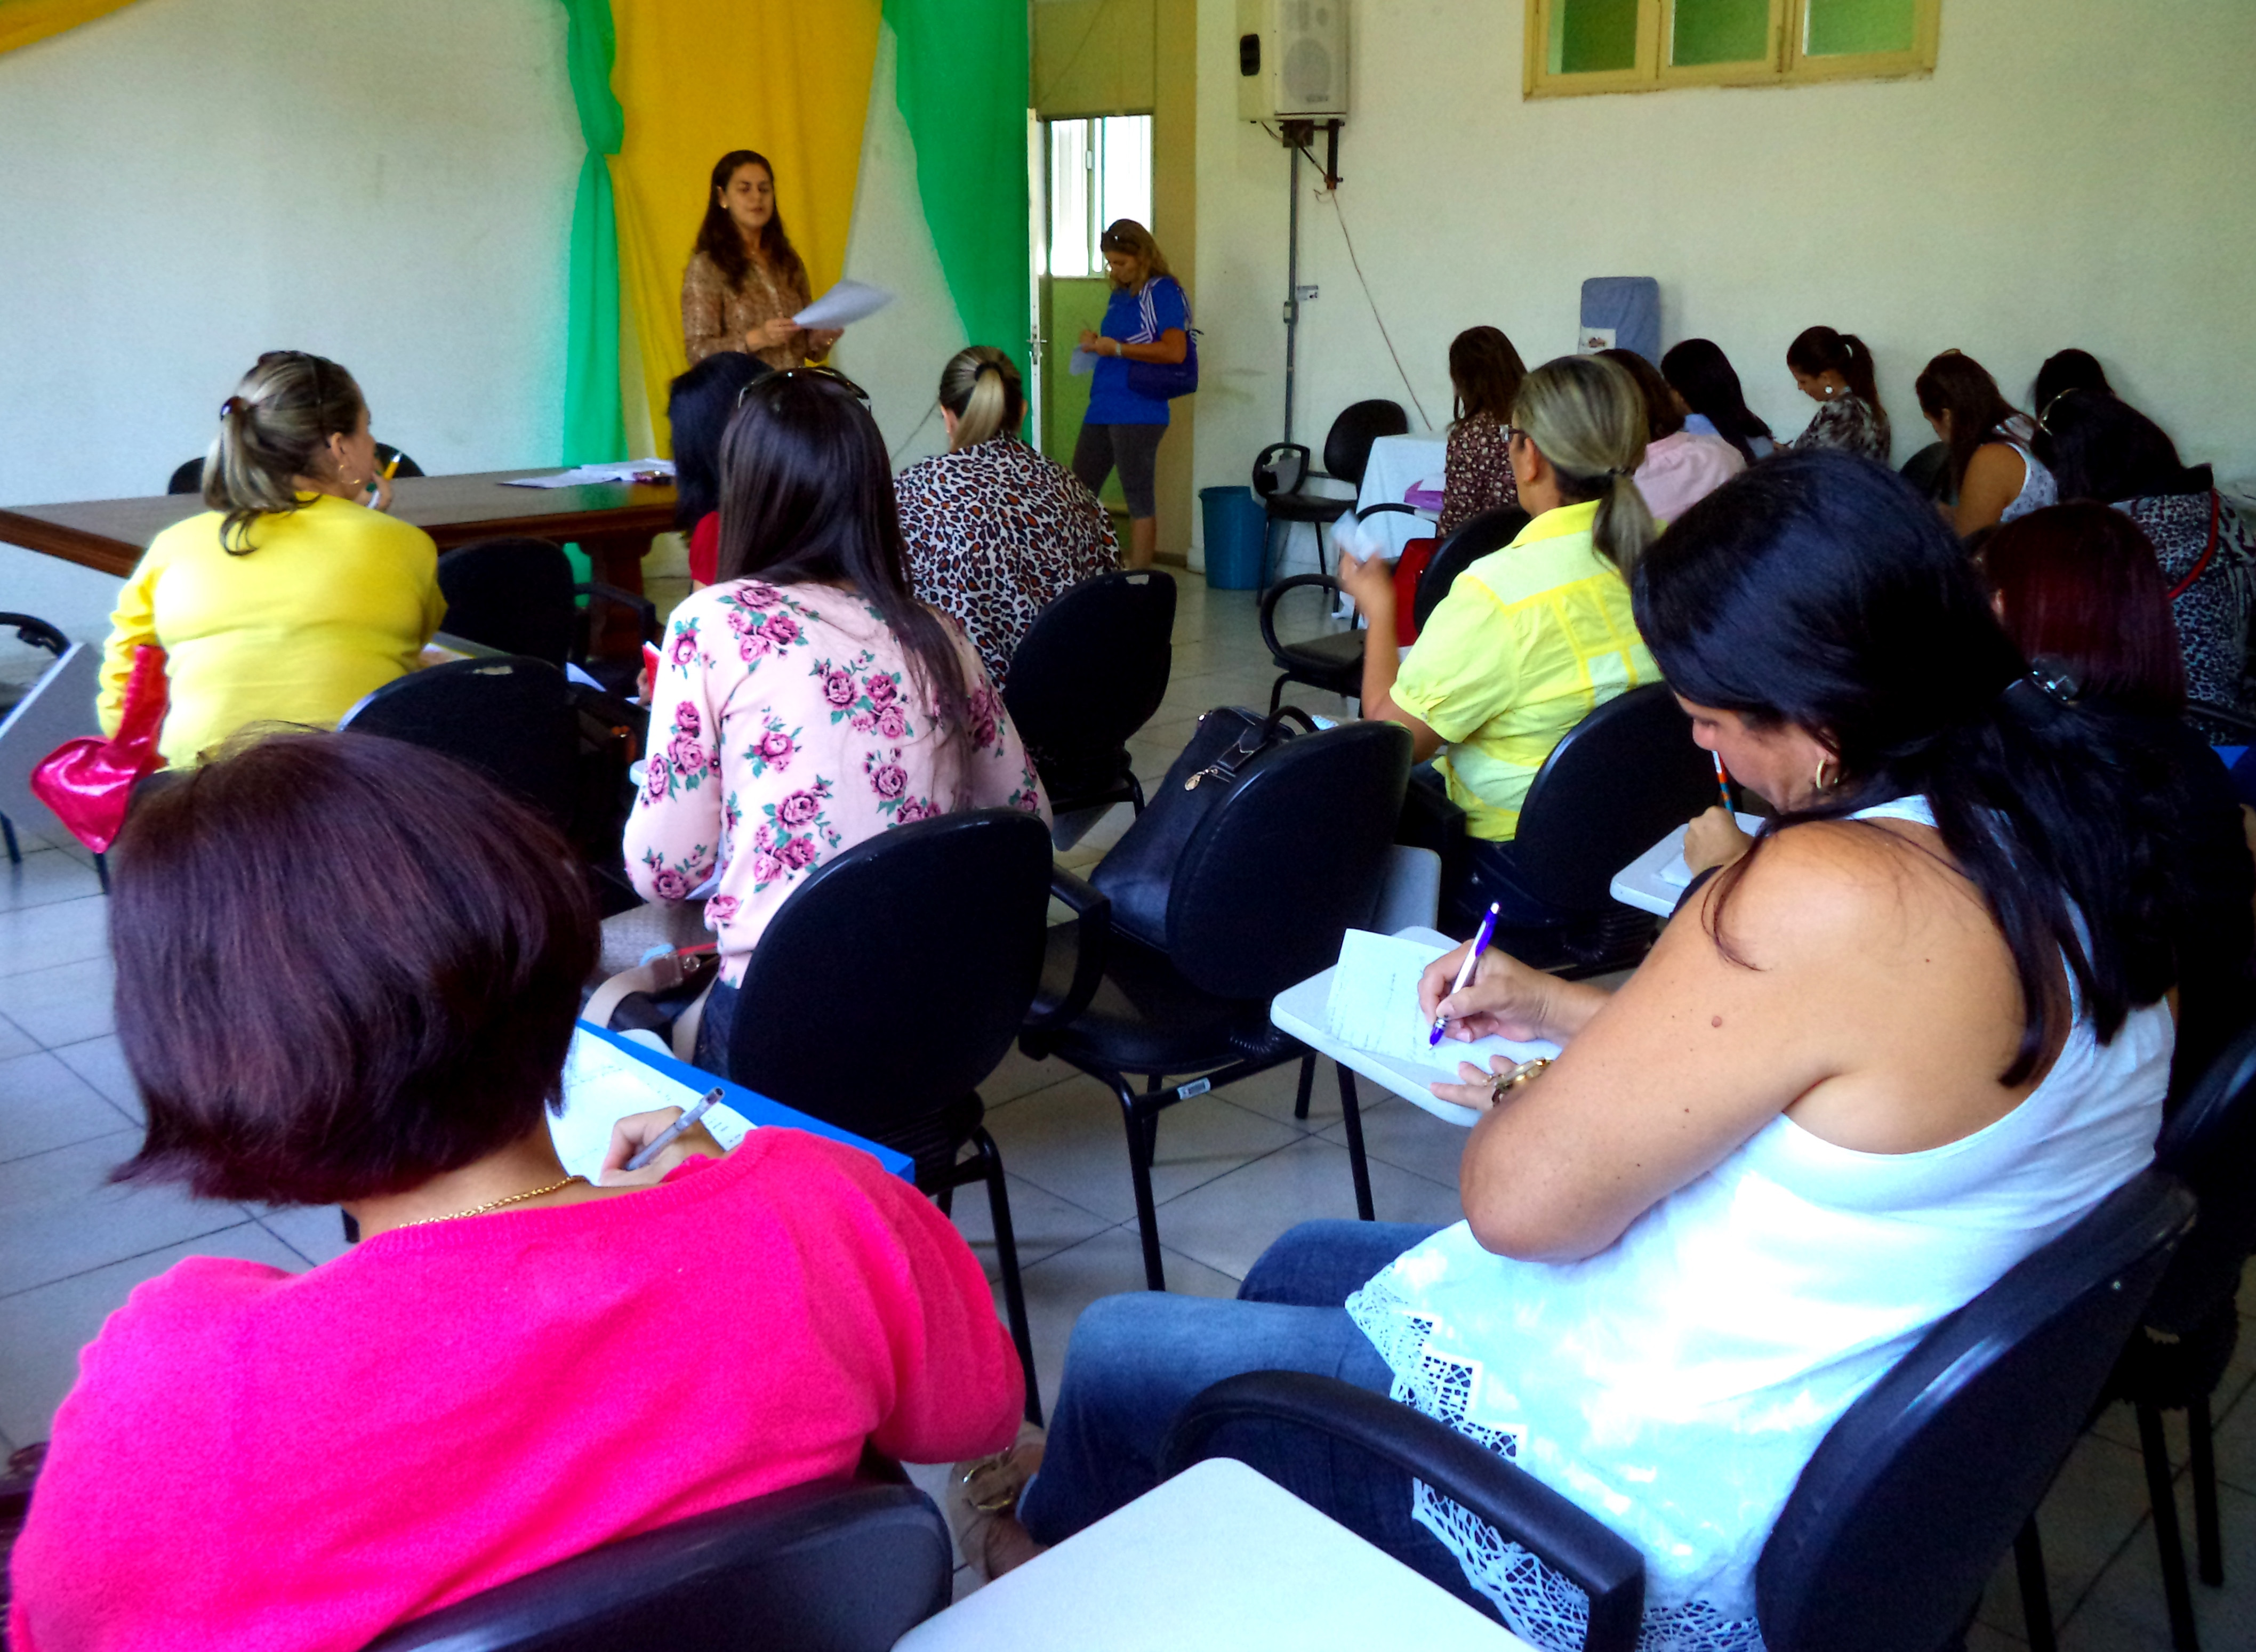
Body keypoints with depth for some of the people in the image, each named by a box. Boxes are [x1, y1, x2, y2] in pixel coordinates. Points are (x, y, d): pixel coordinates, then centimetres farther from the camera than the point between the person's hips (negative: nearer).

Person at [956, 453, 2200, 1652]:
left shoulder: (1830, 896, -33)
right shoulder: (2070, 812, -4)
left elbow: (1521, 1198, -26)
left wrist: (1505, 1107, -3)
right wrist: (1564, 1010, 13)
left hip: (1675, 1508, -10)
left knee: (1117, 1349, 8)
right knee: (1299, 1264, 26)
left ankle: (1049, 1543, 42)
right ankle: (1099, 1476, 49)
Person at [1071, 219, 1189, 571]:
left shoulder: (1163, 292, -7)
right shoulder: (1119, 295, 18)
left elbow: (1175, 351, -18)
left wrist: (1117, 348, -15)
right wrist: (1095, 343, 8)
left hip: (1138, 414, -9)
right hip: (1102, 409, 9)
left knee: (1139, 499, -2)